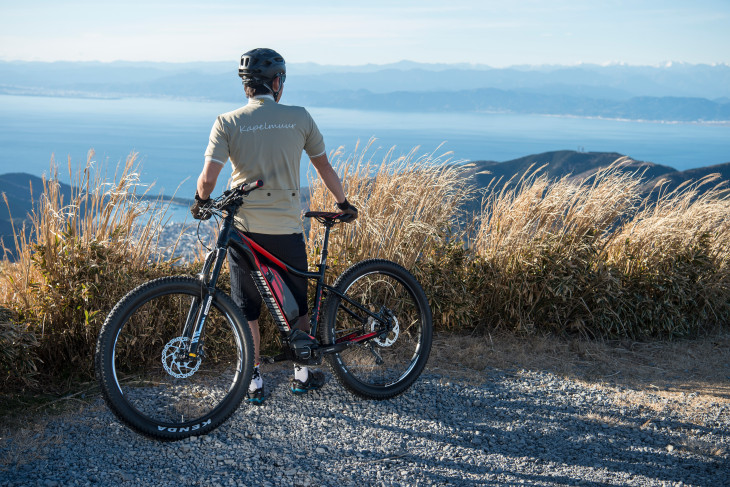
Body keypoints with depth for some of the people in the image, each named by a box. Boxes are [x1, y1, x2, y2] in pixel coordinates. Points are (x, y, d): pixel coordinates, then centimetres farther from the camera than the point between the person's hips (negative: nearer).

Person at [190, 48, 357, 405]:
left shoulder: (228, 122, -4)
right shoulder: (300, 118, -1)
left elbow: (208, 177, -12)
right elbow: (324, 167, 7)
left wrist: (201, 201, 10)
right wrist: (343, 204, 22)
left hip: (244, 227, 0)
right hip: (287, 228, 1)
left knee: (247, 308, 12)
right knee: (296, 303, 17)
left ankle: (253, 381, 16)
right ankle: (302, 373, 28)